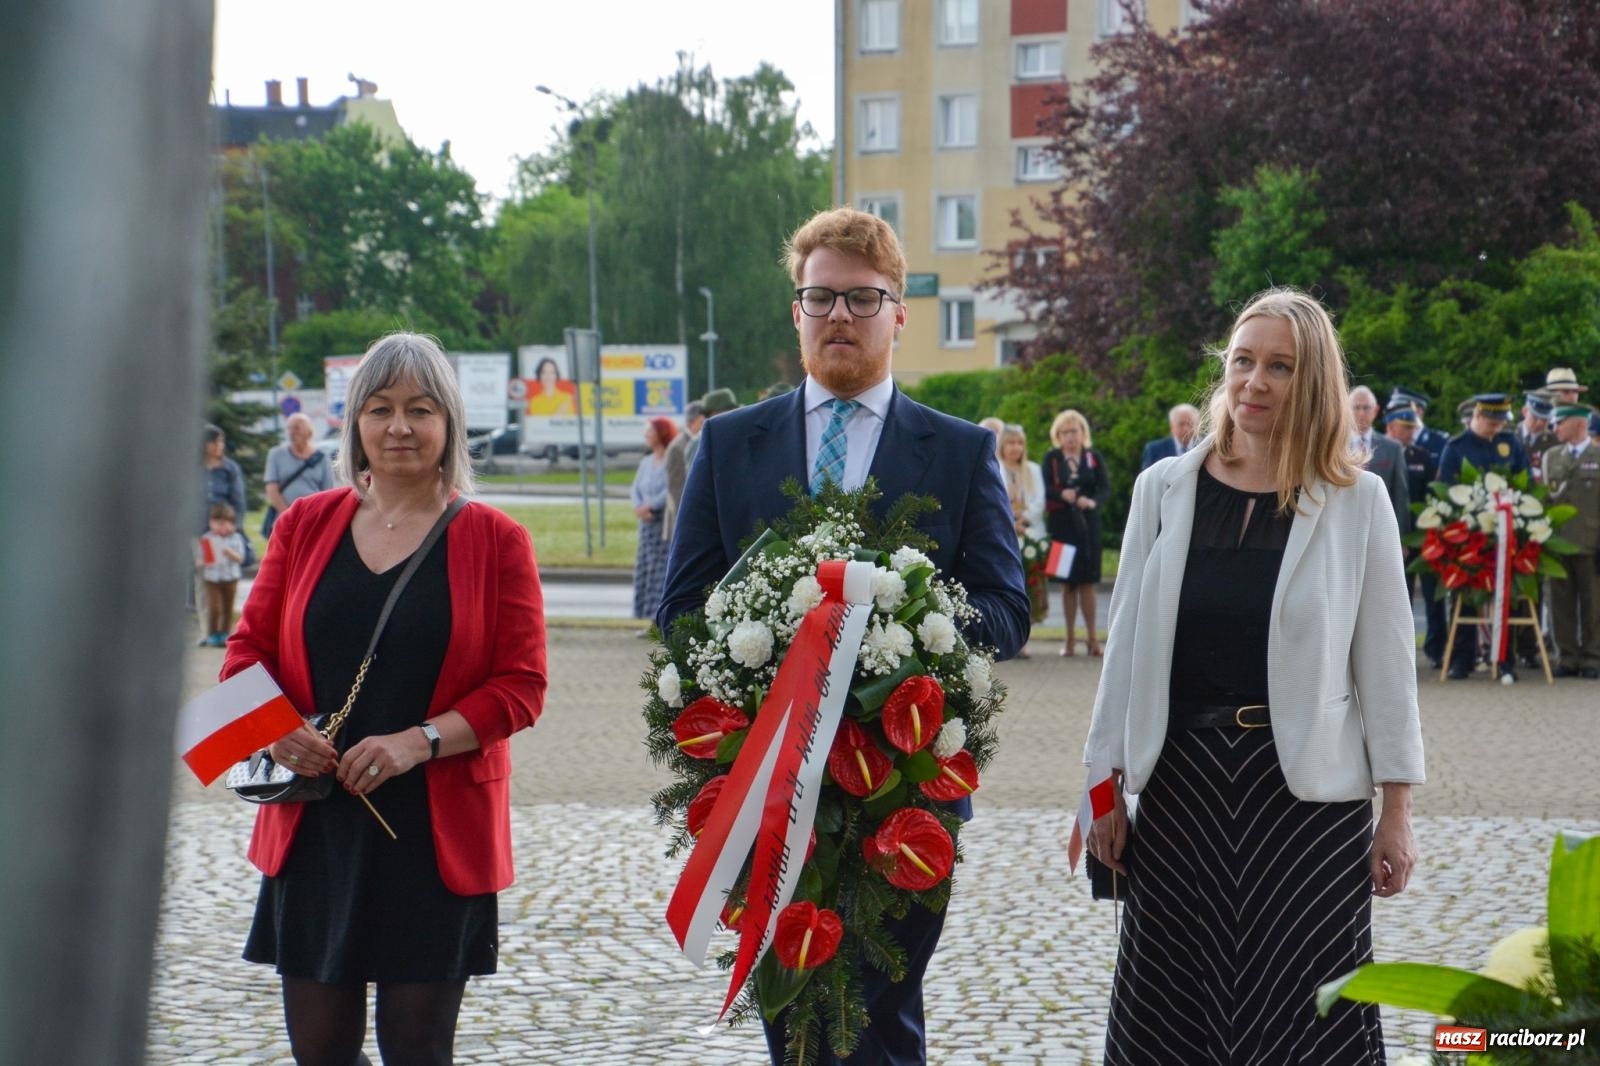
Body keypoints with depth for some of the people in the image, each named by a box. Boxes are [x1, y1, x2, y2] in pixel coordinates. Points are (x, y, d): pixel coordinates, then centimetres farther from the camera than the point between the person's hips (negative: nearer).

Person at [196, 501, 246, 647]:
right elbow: (198, 561, 1)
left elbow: (240, 558, -7)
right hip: (212, 579, -1)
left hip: (231, 578, 1)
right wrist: (201, 563, -22)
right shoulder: (206, 539, -1)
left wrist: (230, 553, -24)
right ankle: (212, 635, 4)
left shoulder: (236, 538, 0)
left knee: (228, 608, 8)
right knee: (213, 607, -7)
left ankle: (225, 634, 18)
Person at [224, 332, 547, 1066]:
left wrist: (419, 741, -18)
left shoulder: (493, 540, 0)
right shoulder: (305, 525, 9)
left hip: (438, 833, -2)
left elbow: (521, 686, -4)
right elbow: (248, 651, 9)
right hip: (314, 829, 2)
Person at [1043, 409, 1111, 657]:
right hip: (1061, 523, 0)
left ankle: (1091, 635, 4)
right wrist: (1062, 494, -23)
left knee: (1087, 581, -2)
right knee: (1067, 582, 3)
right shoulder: (1051, 458, 6)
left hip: (1088, 524, 0)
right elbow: (1045, 488, -3)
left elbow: (1106, 488, -1)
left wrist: (1093, 501, -22)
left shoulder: (1094, 457, 7)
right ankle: (1070, 636, 10)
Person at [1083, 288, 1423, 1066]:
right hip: (1179, 783, 2)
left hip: (1310, 790, -2)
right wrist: (1107, 786, 4)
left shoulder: (1357, 500, -2)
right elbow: (1128, 643, 5)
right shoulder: (1164, 489, 2)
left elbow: (1384, 657, -1)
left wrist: (1397, 810, -3)